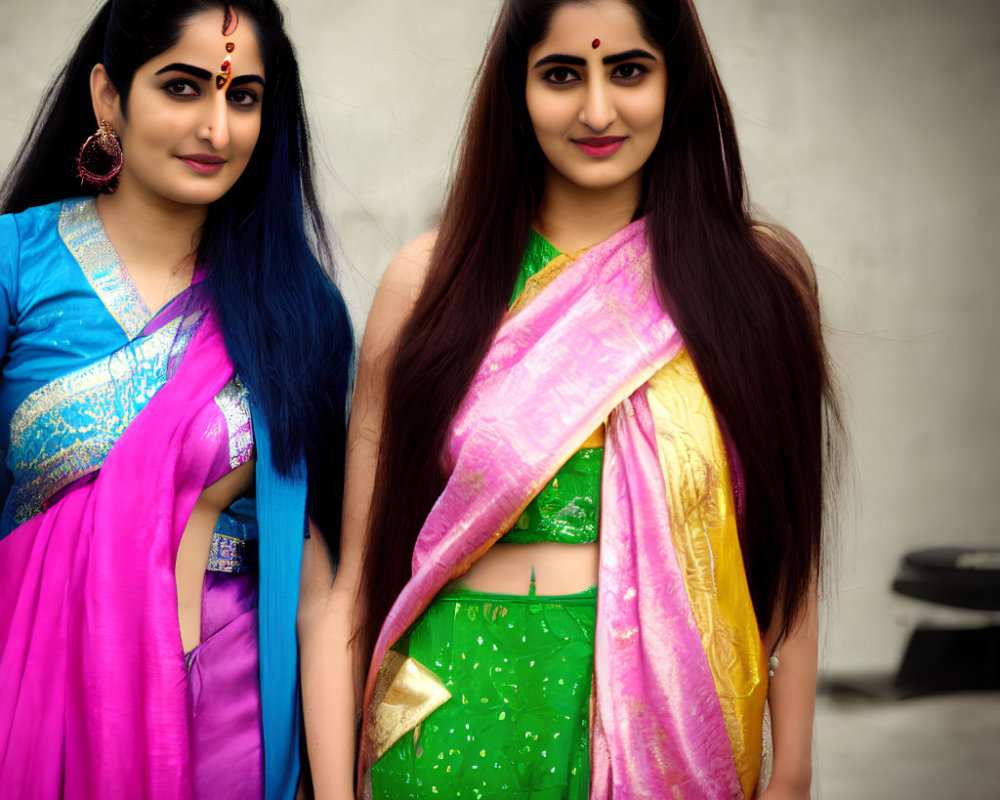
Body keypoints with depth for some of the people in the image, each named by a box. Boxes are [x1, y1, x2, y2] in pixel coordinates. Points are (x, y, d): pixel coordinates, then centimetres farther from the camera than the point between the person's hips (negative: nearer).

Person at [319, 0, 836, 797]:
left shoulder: (760, 272, 0)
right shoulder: (436, 276, -2)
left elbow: (788, 541, 3)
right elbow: (359, 564, -1)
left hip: (675, 711, 1)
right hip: (462, 716, -1)